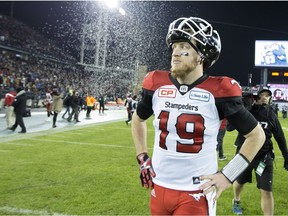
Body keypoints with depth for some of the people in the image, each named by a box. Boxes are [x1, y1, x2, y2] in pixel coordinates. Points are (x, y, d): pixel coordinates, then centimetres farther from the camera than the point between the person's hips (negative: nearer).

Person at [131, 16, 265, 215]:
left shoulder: (217, 92, -14)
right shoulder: (156, 85, -4)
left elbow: (256, 135, -3)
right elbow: (138, 119, 17)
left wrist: (227, 176, -8)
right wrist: (142, 158, 8)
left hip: (197, 193, -4)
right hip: (159, 187, 4)